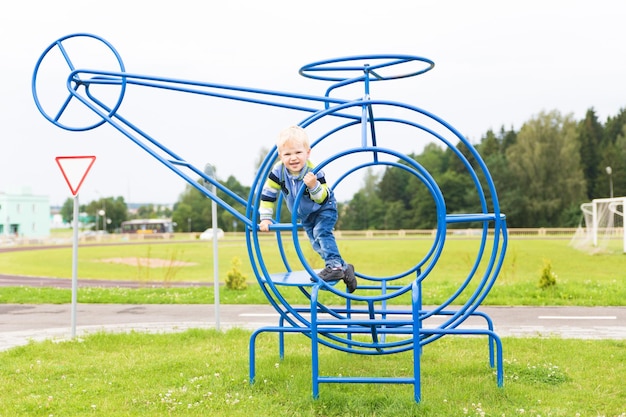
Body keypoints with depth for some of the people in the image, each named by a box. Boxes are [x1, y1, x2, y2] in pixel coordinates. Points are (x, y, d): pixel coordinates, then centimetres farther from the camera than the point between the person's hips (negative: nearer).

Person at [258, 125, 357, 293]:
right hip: (305, 215, 5)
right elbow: (267, 194, -18)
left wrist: (313, 186, -53)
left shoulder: (314, 173, -36)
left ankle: (335, 265, -24)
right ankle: (343, 267, 19)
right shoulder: (278, 172, -27)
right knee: (316, 242, 9)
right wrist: (265, 218, -22)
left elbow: (323, 199, -34)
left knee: (321, 233, -28)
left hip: (324, 209, -5)